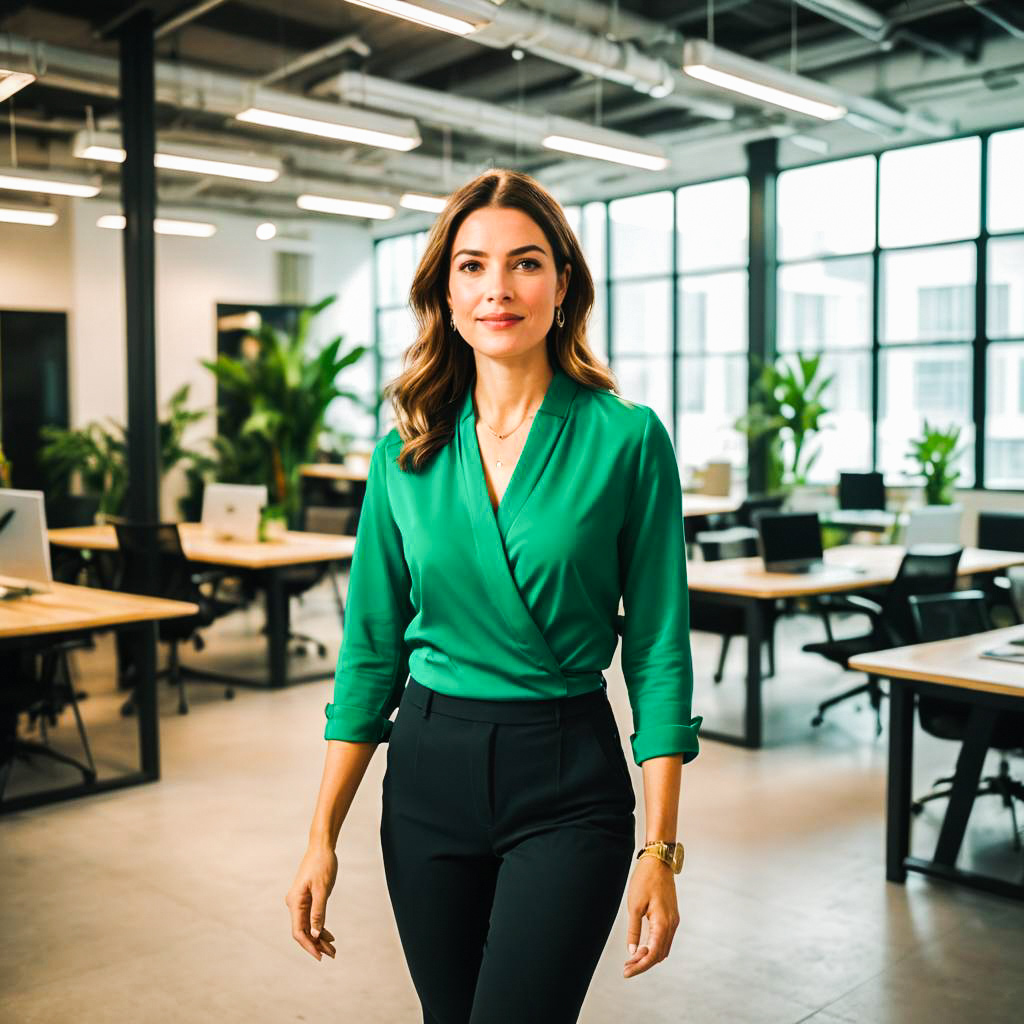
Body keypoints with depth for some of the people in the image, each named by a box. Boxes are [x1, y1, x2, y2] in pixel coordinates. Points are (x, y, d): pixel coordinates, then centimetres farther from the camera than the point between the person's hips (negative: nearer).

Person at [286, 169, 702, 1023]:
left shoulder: (627, 440, -8)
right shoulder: (404, 454, 1)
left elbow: (658, 651, -6)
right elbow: (370, 650, 5)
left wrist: (662, 849, -8)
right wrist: (323, 837, 3)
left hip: (566, 784, -3)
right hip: (428, 770, 4)